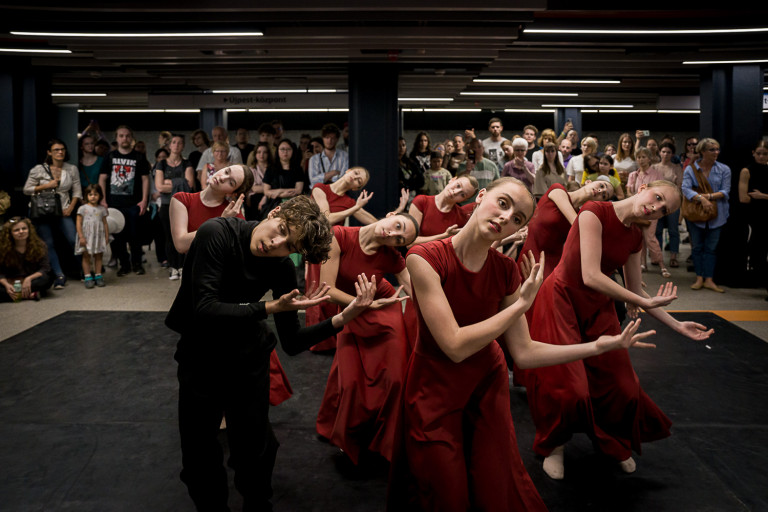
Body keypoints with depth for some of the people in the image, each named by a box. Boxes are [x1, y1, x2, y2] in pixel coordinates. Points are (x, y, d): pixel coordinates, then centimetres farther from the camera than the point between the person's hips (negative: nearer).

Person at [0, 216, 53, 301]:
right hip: (11, 282, 1)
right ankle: (30, 295, -36)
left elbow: (45, 268, -10)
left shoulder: (40, 246, -4)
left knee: (47, 278, -34)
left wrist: (29, 278, -26)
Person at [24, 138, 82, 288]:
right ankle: (59, 275, 1)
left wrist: (70, 208, -5)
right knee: (48, 244, -3)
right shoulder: (39, 169, -2)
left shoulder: (72, 169, 4)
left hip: (63, 212, 1)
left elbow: (77, 191, 6)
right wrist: (46, 186, -12)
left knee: (74, 240, -12)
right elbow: (27, 189, 1)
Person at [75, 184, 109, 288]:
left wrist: (107, 237, 7)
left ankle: (98, 276, 13)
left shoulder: (102, 209, 8)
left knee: (98, 256, 6)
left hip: (99, 236, 3)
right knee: (86, 256, 1)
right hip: (86, 236, -2)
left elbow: (105, 224, 11)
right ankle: (88, 277, 4)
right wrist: (81, 237, -11)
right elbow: (79, 223, -4)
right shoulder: (83, 208, -1)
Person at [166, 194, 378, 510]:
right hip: (200, 354, -1)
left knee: (255, 449, 9)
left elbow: (292, 343, -12)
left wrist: (345, 316, -24)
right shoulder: (217, 233, -24)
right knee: (200, 454, 6)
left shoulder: (283, 269, -15)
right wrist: (273, 307, -32)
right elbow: (205, 309, -30)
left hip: (249, 357, 2)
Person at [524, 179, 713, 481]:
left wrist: (678, 326, 7)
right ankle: (553, 445, 22)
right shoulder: (595, 213, -20)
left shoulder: (634, 239, 1)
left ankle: (615, 444, 38)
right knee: (568, 387, -8)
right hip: (562, 301, -6)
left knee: (620, 386, 8)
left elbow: (635, 292, 10)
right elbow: (590, 276, -27)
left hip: (599, 309, 7)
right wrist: (647, 303, -24)